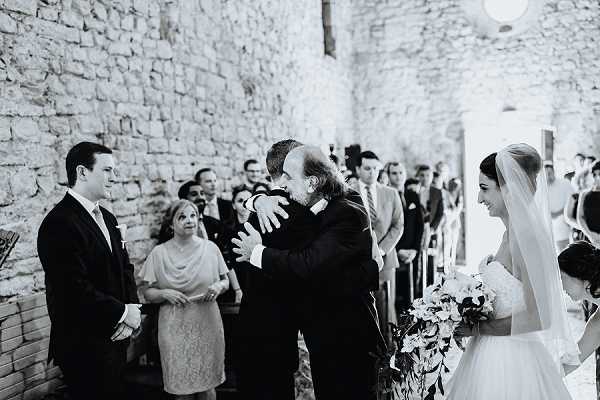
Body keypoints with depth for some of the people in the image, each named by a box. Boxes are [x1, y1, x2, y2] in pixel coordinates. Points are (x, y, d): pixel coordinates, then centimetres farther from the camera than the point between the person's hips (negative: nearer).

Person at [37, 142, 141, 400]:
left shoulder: (107, 218, 11)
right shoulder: (59, 223, -18)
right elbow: (75, 289, -24)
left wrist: (133, 307, -4)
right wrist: (123, 313, -14)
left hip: (114, 339, 8)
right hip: (85, 346, -8)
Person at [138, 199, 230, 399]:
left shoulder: (210, 248, 1)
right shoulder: (159, 253, -2)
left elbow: (225, 280, 11)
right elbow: (147, 292, 2)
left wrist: (219, 286, -10)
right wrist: (164, 293, -17)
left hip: (207, 324, 1)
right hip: (175, 328, -1)